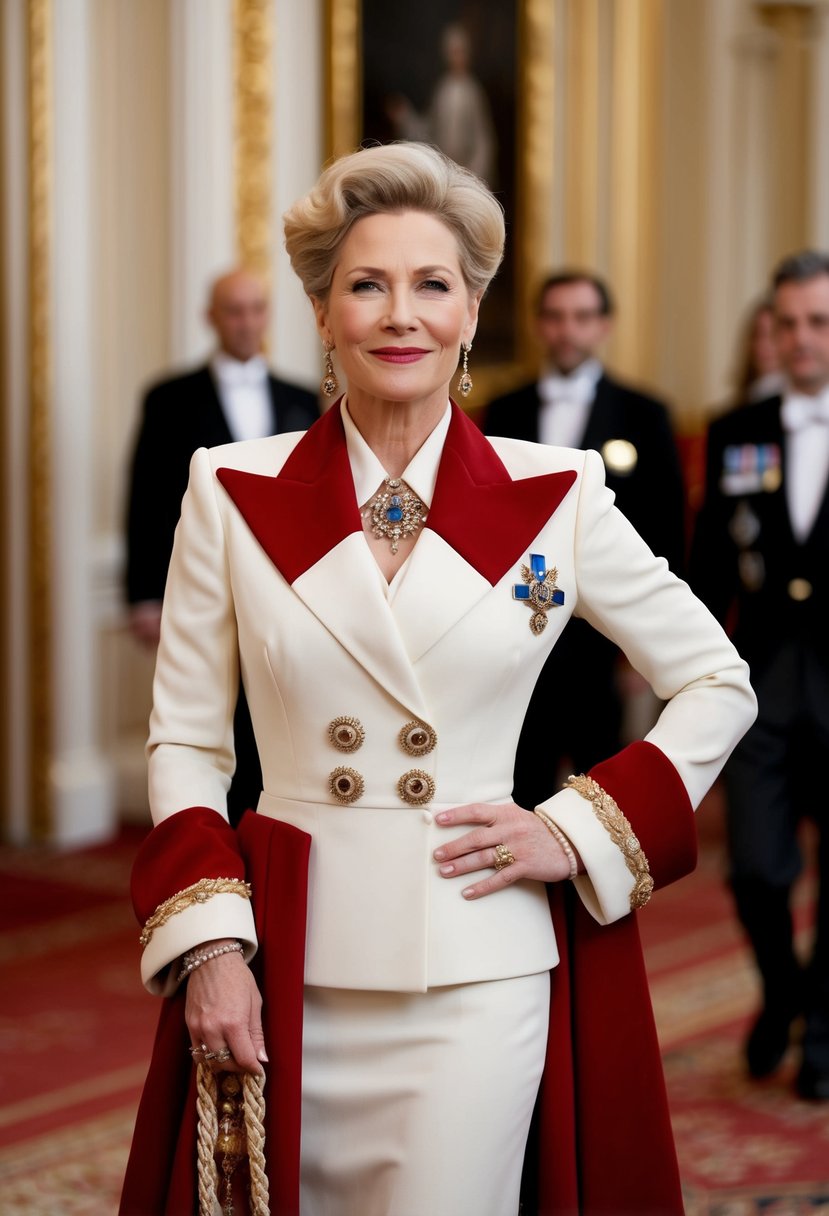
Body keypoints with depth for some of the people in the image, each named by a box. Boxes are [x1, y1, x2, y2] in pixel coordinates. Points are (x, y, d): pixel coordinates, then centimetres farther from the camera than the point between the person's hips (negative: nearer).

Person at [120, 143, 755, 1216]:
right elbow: (184, 743, 5)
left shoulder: (555, 499, -1)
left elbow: (719, 683, 9)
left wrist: (578, 835, -1)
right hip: (282, 963, 1)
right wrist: (210, 945, -6)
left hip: (477, 972, -1)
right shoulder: (233, 493, 1)